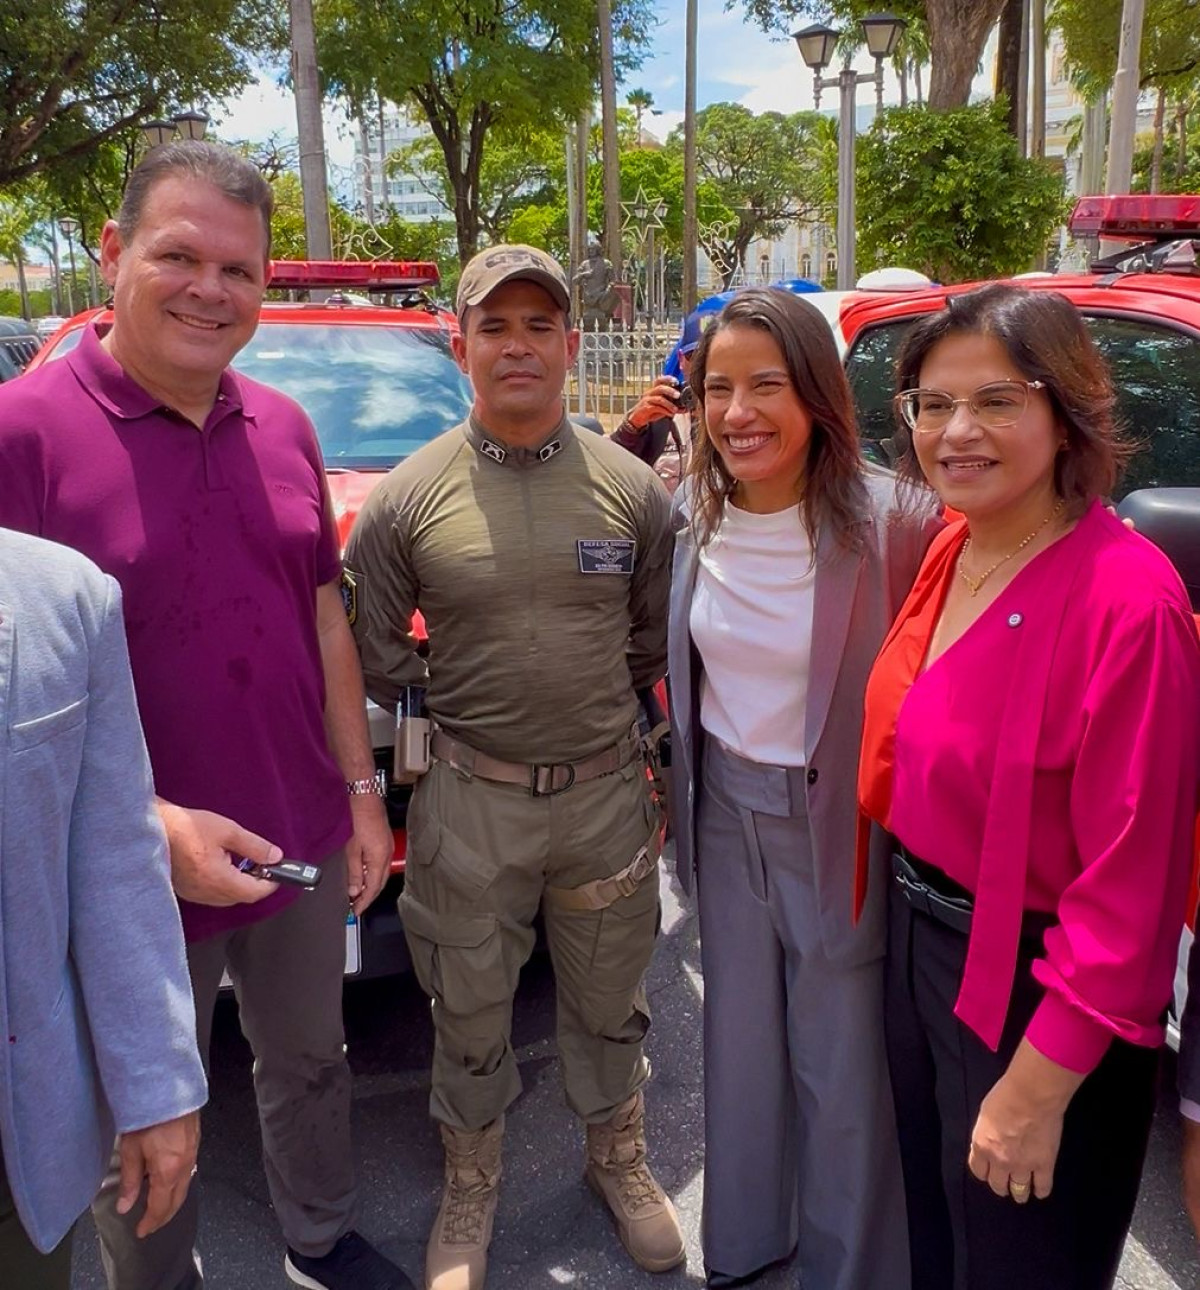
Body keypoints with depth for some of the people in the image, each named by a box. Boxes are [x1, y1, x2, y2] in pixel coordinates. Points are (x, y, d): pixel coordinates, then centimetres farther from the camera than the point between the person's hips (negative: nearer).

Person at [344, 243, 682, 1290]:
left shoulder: (633, 489, -2)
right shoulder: (411, 496, -7)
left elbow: (654, 640, 7)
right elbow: (373, 653, 0)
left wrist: (594, 715, 6)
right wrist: (451, 727, 1)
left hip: (607, 792, 2)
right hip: (470, 801, -1)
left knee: (610, 1004, 20)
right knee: (470, 1016, 16)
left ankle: (620, 1163, 47)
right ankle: (471, 1192, 42)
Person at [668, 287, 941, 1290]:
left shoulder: (891, 522, -20)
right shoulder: (690, 513, -3)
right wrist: (683, 781, 7)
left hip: (837, 823, -4)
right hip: (724, 810, 5)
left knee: (842, 1066, 12)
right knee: (741, 1040, 22)